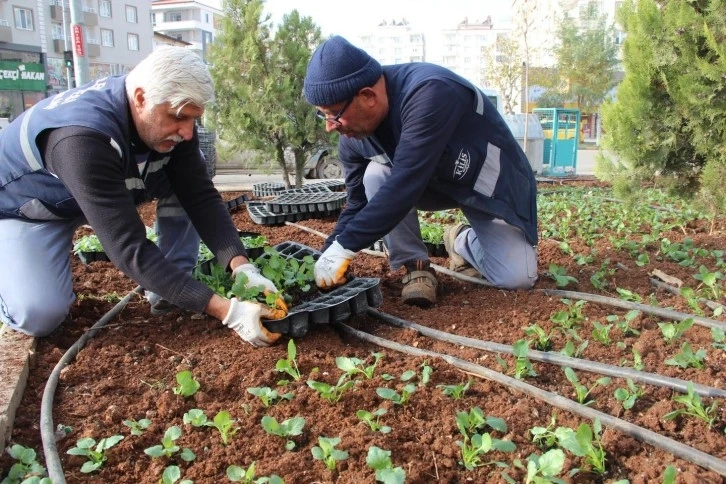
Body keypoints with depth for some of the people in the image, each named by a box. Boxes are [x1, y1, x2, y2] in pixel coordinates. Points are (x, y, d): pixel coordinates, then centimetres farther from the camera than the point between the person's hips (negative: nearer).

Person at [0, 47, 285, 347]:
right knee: (40, 314, -26)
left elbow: (200, 196, -19)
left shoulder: (171, 118, -20)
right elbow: (129, 248, -44)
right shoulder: (84, 138, -41)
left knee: (185, 180, -14)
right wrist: (227, 311, -48)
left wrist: (242, 268, -34)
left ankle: (169, 294, -3)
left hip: (105, 193, 6)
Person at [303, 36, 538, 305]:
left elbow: (405, 184, -42)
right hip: (436, 183, 4)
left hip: (492, 183, -4)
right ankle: (415, 265, -8)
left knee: (516, 278, -17)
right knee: (376, 177, -26)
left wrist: (343, 247, -40)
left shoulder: (429, 92, -38)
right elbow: (358, 202, -6)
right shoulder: (352, 137, -16)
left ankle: (464, 242, 14)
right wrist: (329, 256, -19)